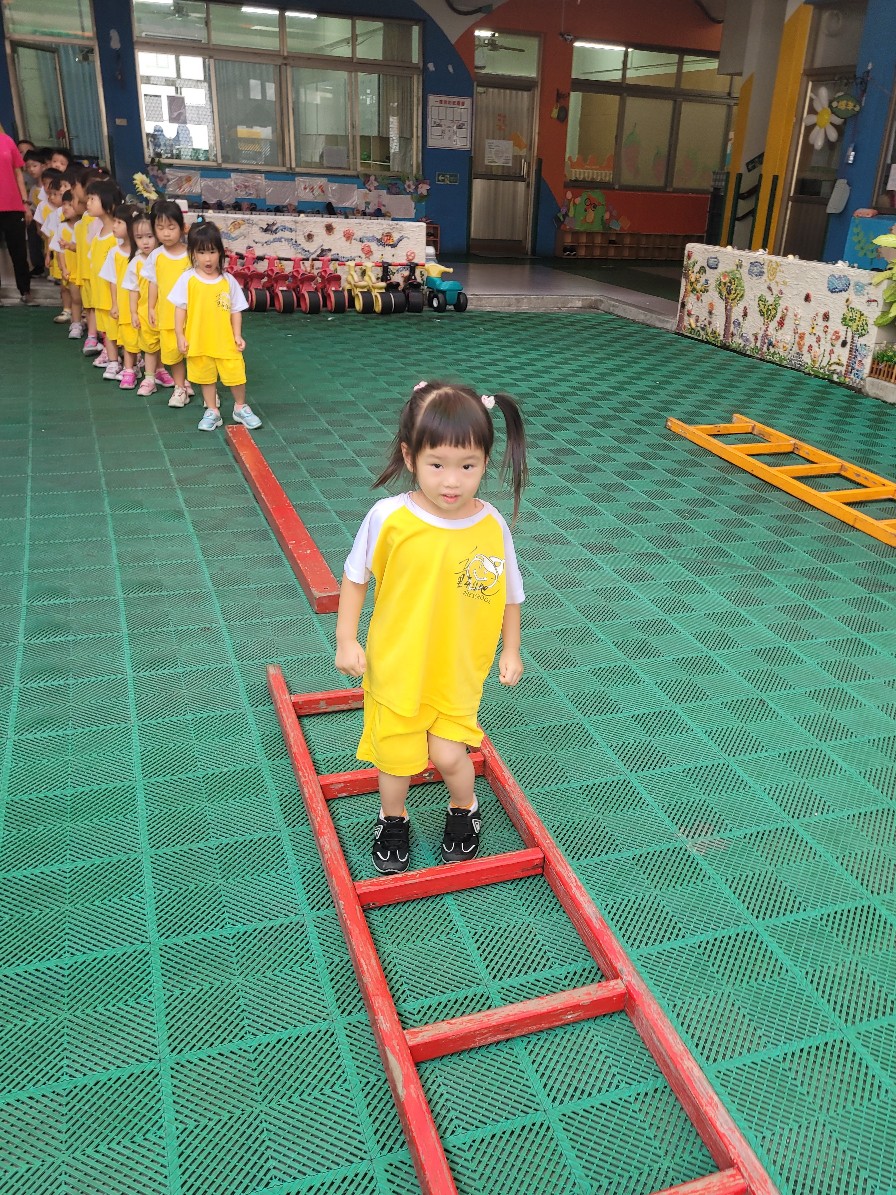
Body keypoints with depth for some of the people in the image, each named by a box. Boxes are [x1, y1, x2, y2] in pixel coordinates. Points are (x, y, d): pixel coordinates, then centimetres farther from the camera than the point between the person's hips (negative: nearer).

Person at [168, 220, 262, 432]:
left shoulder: (228, 281, -3)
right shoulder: (187, 280, -6)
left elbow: (235, 310, 3)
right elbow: (180, 309, -3)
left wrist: (237, 335, -4)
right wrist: (180, 336, -7)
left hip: (226, 341, 0)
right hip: (199, 341, 0)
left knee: (236, 374, 3)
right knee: (206, 377, 13)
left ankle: (241, 408, 26)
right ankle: (212, 412, 28)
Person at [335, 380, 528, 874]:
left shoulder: (492, 527, -15)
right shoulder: (389, 518, -20)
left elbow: (510, 593, 1)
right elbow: (354, 577, -5)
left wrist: (511, 651, 8)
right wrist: (346, 641, -4)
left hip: (458, 668, 0)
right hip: (394, 664, 0)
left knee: (448, 753, -1)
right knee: (395, 752, 14)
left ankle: (464, 812, 34)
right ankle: (392, 821, 45)